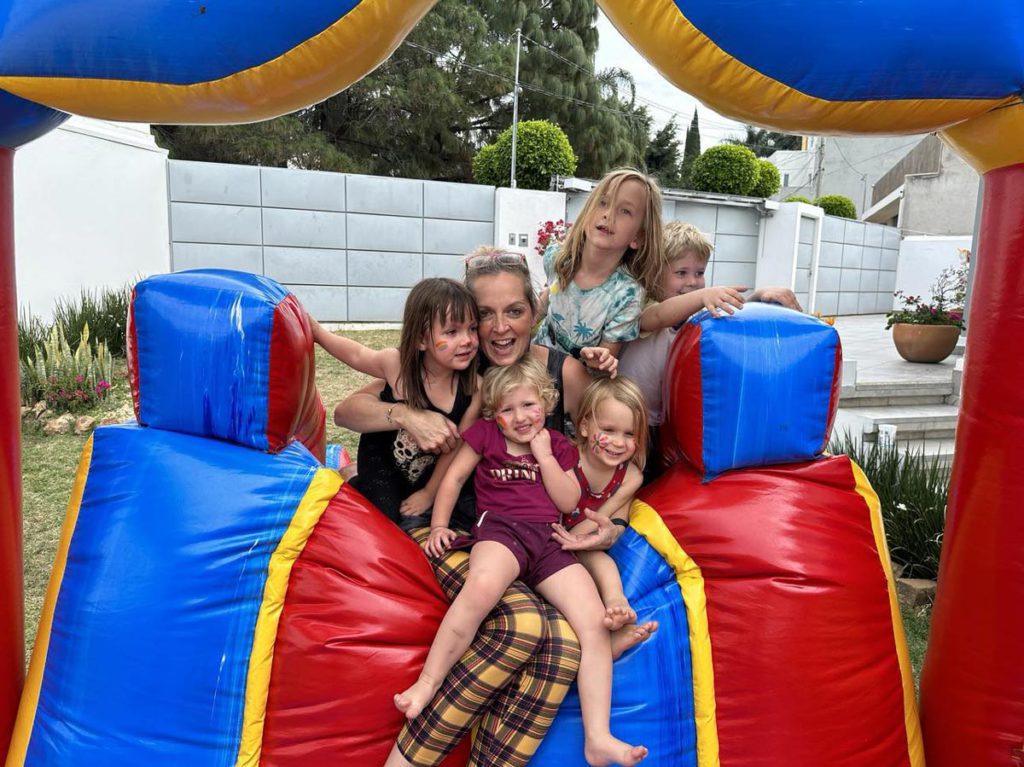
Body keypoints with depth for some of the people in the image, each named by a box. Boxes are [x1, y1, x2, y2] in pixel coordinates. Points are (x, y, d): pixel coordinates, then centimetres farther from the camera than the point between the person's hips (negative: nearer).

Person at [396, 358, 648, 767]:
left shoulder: (558, 446, 20)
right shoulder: (484, 434, 15)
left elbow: (568, 502, 10)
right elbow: (453, 478, 15)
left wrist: (544, 455, 4)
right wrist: (439, 525, 4)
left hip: (549, 541, 3)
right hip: (499, 528, -3)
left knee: (595, 622, -16)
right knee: (482, 587, -40)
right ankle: (426, 683, -28)